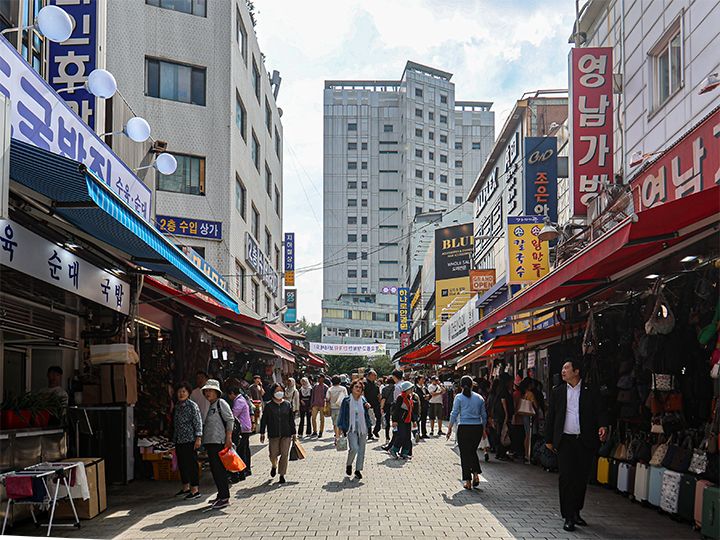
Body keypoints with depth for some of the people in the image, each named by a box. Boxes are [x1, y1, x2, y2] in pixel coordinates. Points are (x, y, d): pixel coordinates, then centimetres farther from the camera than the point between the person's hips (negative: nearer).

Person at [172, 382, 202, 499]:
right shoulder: (177, 406, 14)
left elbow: (198, 422, -11)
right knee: (181, 464, 12)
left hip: (190, 440, -8)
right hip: (179, 440, 8)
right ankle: (186, 487, 23)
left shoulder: (192, 405, -7)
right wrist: (174, 439, 19)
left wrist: (198, 438, -17)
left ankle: (195, 490, -2)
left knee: (192, 464, -5)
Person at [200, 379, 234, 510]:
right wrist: (203, 440, 19)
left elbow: (230, 420, -13)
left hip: (219, 442, -9)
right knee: (214, 470, 12)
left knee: (220, 470, -10)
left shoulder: (221, 403, -6)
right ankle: (221, 495, 19)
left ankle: (224, 498, -8)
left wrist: (228, 438, -19)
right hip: (210, 442, 9)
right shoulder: (210, 406, 20)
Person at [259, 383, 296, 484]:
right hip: (273, 434, -1)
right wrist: (262, 433, 1)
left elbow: (291, 420, 10)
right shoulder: (269, 406, 0)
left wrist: (293, 433, 9)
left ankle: (282, 475, 10)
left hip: (286, 434, 1)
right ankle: (274, 466, 35)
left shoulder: (287, 405, 5)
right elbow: (263, 420, 3)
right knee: (273, 454, 0)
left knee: (284, 454, -1)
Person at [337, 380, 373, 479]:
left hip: (363, 428, 4)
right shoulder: (346, 400, -3)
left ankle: (358, 470, 16)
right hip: (351, 428, -4)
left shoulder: (363, 400, 7)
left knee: (361, 450, 4)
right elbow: (342, 414, -1)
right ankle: (348, 465, 11)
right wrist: (341, 428, -3)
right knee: (354, 448, -16)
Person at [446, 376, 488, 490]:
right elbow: (484, 415, 11)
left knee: (465, 454, 5)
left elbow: (454, 414, -4)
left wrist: (450, 428, 4)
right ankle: (476, 475, 6)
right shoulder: (479, 398, 6)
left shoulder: (459, 397, -3)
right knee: (473, 452, 20)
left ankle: (468, 481, 4)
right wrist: (483, 429, 21)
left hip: (464, 428, -3)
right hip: (477, 428, 3)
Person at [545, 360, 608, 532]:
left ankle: (576, 512, 24)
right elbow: (551, 416, 11)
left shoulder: (591, 392, 4)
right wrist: (549, 439, 9)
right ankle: (568, 517, -1)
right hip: (565, 441, 0)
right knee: (566, 478, -5)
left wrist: (602, 426, -21)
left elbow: (599, 413, 0)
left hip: (585, 441, 0)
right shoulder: (557, 392, 9)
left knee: (581, 479, 7)